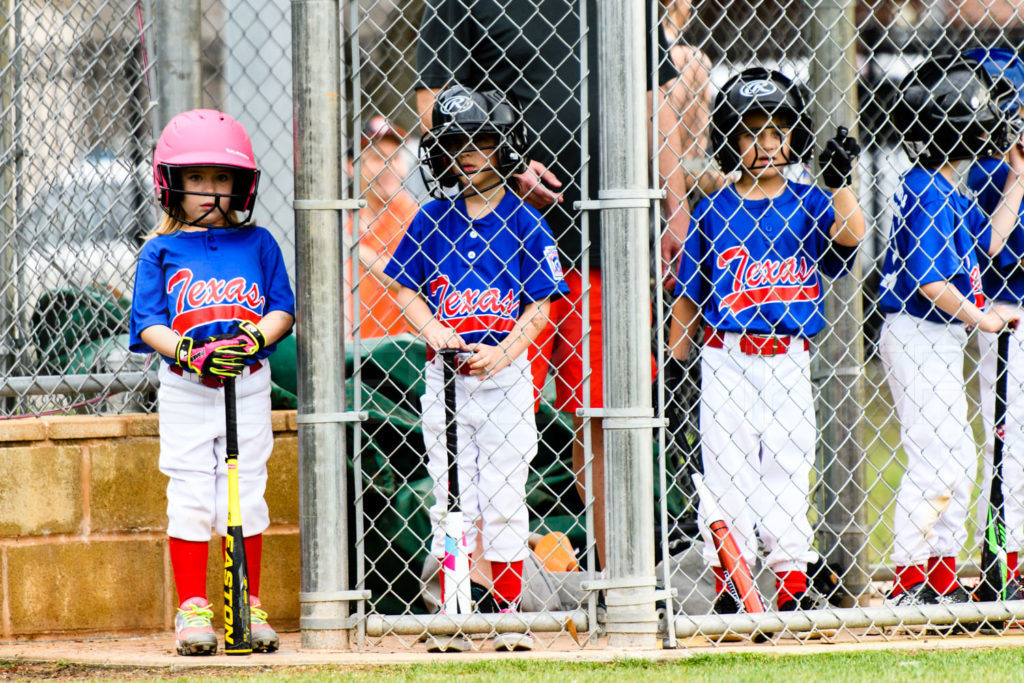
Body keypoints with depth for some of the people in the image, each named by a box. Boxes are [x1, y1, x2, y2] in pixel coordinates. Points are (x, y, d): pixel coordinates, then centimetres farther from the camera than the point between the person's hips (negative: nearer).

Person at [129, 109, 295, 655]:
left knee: (246, 495, 3)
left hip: (249, 386, 1)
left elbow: (283, 308, 5)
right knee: (190, 497, -2)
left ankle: (249, 607, 12)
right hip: (186, 389, -1)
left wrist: (257, 336, -16)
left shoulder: (257, 243, 8)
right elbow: (148, 324, -2)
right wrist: (189, 353, -19)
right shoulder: (162, 252, 3)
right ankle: (192, 609, 5)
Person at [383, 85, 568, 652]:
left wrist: (501, 352, -16)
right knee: (450, 499, 3)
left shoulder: (523, 223, -1)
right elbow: (407, 290, 7)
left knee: (504, 499, 1)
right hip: (444, 372, 2)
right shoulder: (432, 219, 5)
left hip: (505, 372, -2)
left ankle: (509, 616, 7)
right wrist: (432, 329, -12)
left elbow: (539, 307, -2)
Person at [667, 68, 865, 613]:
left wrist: (839, 182, -25)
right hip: (724, 358, -1)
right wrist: (674, 362, 4)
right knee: (726, 468, -1)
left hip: (788, 358, 1)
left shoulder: (806, 205, 6)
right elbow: (688, 297, 8)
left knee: (789, 467, 4)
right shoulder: (713, 212, 4)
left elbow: (849, 237, -14)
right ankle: (729, 584, 4)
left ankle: (793, 579, 8)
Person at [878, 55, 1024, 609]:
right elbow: (926, 278, -23)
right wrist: (978, 316, -18)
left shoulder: (945, 192, 12)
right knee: (933, 459, -10)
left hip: (942, 339, 10)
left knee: (959, 458, 14)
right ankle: (909, 579, -7)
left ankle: (942, 575, 20)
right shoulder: (924, 191, -18)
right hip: (917, 335, -10)